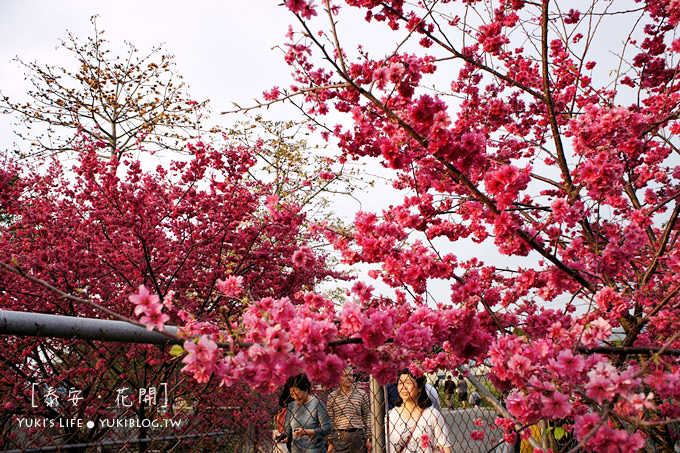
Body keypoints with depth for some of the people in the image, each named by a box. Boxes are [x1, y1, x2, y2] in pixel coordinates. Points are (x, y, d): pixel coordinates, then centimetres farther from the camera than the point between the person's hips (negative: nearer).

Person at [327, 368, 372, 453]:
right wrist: (330, 442, 5)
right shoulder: (332, 396, 3)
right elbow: (330, 421, 7)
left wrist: (368, 438, 5)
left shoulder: (362, 394, 4)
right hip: (339, 437, 0)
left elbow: (367, 417, 8)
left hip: (358, 436, 1)